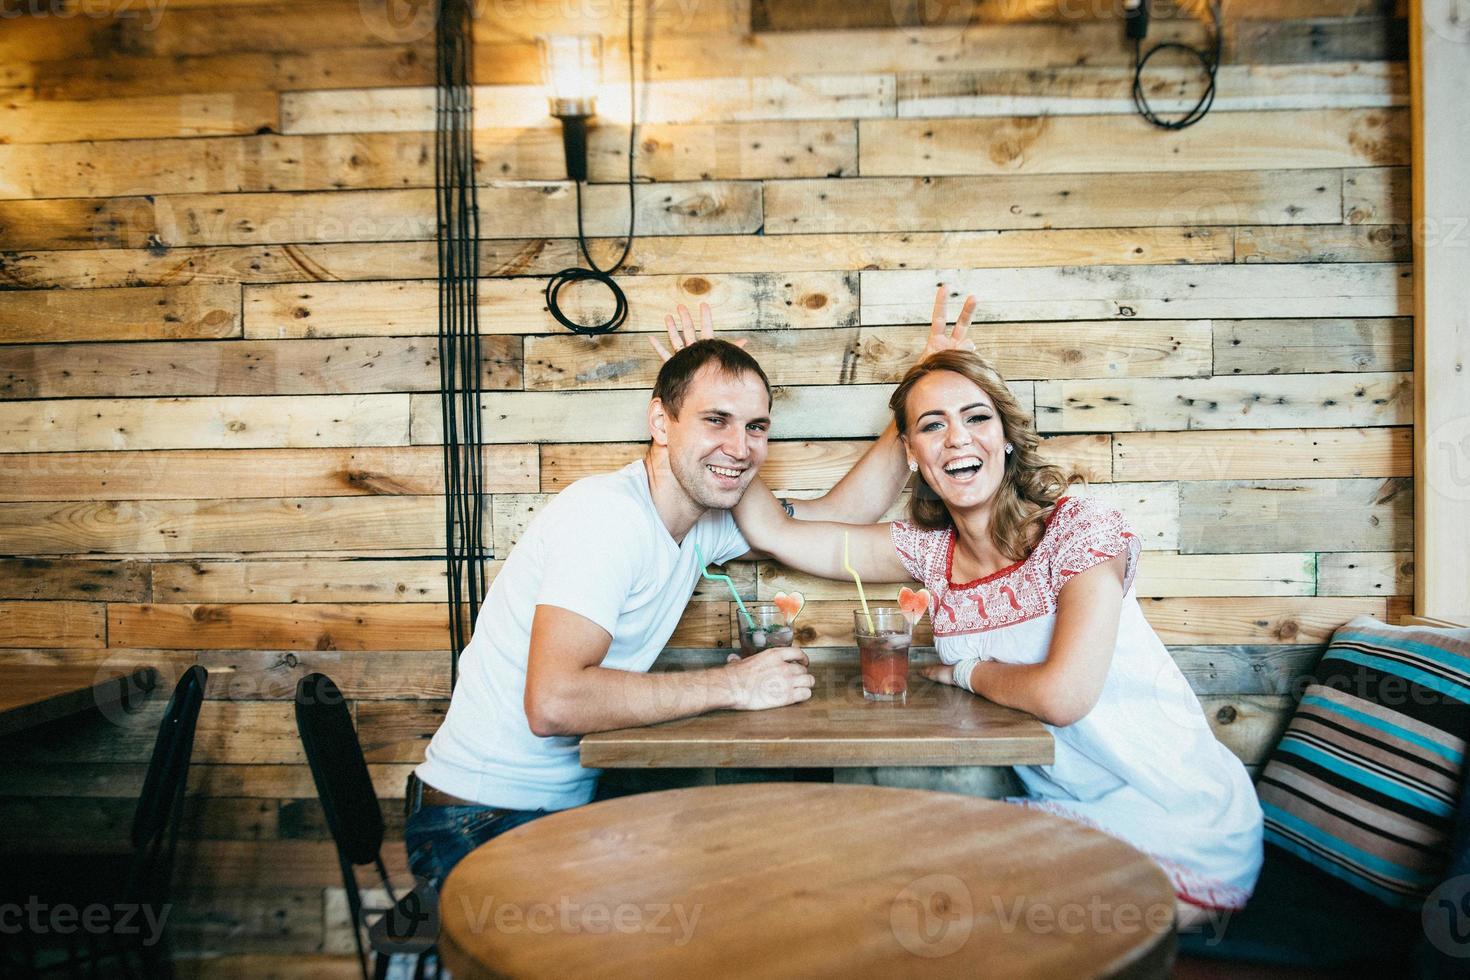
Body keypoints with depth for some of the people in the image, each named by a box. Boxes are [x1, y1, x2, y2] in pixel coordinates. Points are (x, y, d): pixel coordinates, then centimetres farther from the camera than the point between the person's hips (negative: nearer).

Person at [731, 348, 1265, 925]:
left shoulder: (1081, 529, -16)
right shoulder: (930, 550, 1)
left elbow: (1061, 695, -28)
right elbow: (773, 531, 1)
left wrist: (965, 671, -9)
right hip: (1071, 816, 5)